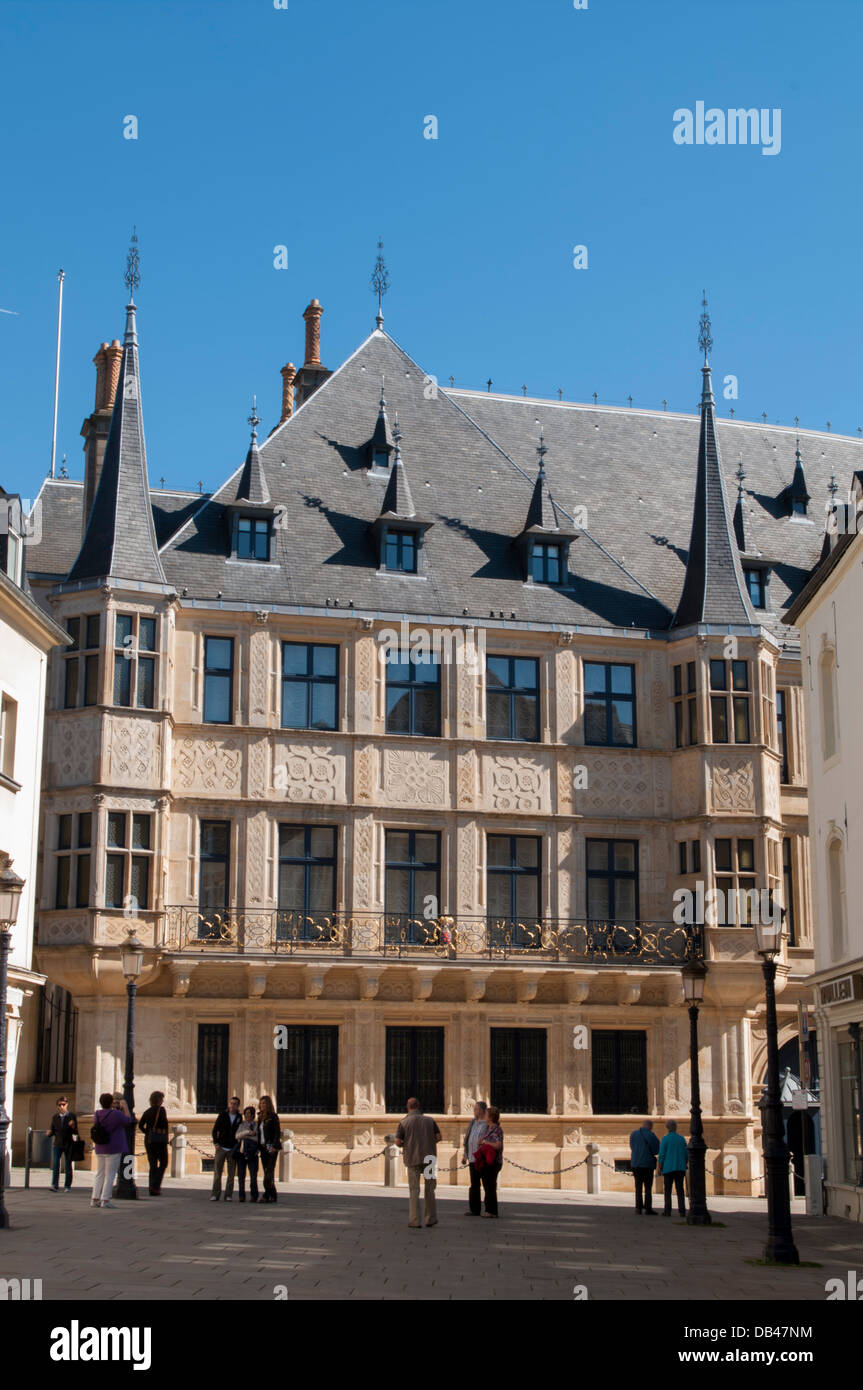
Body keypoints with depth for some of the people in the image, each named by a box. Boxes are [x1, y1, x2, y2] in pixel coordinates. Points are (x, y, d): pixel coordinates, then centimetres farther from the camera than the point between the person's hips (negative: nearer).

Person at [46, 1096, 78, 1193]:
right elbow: (52, 1131, 11)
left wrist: (73, 1127, -22)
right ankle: (54, 1185, -8)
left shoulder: (72, 1116, -2)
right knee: (55, 1165, -9)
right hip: (58, 1144, 2)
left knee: (68, 1166, 5)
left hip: (68, 1144, -2)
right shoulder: (55, 1117, 6)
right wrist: (49, 1132, -11)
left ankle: (67, 1186, 13)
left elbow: (76, 1132, -2)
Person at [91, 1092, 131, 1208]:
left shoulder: (97, 1114, 1)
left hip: (100, 1149, 6)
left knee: (100, 1174, 13)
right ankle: (105, 1200, -4)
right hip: (113, 1149, -6)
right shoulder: (116, 1114, -16)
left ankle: (94, 1199, 11)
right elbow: (127, 1121, 0)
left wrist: (112, 1109, 22)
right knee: (110, 1175, -2)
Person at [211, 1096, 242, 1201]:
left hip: (232, 1149, 1)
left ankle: (228, 1195, 6)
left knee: (231, 1173, 1)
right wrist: (216, 1143, -4)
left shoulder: (239, 1118, 5)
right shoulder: (222, 1115, 3)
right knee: (217, 1172, -3)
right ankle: (215, 1194, 1)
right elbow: (215, 1130, 6)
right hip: (221, 1148, -1)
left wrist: (238, 1146, -1)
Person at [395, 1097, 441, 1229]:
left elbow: (398, 1141, -7)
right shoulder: (429, 1120, 5)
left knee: (414, 1190, 4)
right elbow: (438, 1137, 2)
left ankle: (414, 1221, -1)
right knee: (429, 1189, 14)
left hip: (412, 1159, -2)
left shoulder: (404, 1122, -2)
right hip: (429, 1158, 2)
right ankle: (431, 1219, 15)